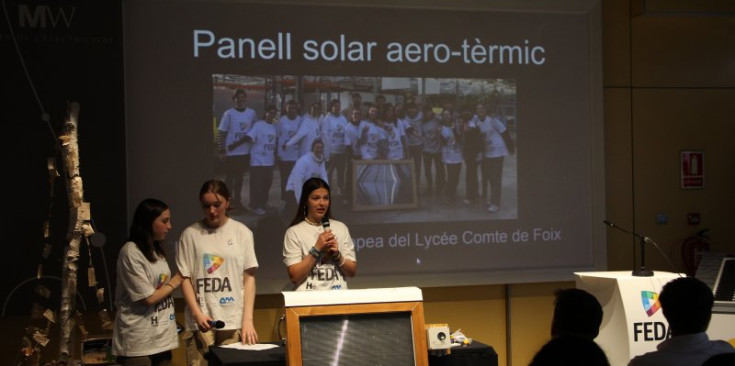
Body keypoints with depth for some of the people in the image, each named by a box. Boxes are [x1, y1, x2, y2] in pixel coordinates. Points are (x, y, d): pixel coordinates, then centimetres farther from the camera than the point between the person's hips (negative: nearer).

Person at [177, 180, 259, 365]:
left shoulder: (242, 232, 4)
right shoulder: (190, 234, 3)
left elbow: (249, 278, 4)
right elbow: (185, 278, 5)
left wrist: (247, 319, -4)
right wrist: (197, 313, -8)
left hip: (233, 321, 0)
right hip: (200, 321, 0)